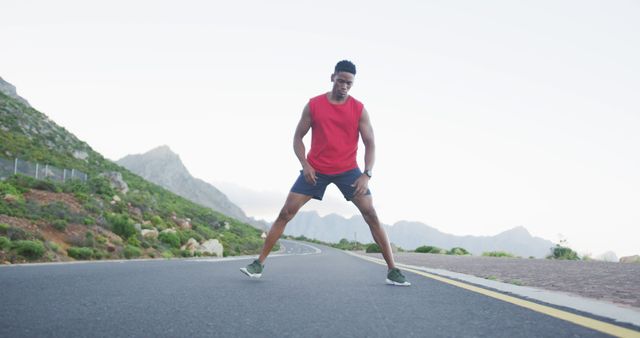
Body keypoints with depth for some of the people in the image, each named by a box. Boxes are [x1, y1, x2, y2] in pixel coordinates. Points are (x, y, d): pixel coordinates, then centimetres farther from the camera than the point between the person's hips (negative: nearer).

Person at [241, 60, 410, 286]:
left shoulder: (359, 109, -3)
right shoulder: (313, 105, -2)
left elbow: (370, 144, -3)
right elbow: (298, 137, 4)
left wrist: (367, 174, -18)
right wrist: (304, 163, -13)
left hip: (348, 170, 0)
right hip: (315, 170, 1)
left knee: (371, 215, -10)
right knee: (286, 213, -6)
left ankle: (393, 271, -2)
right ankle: (259, 263, 4)